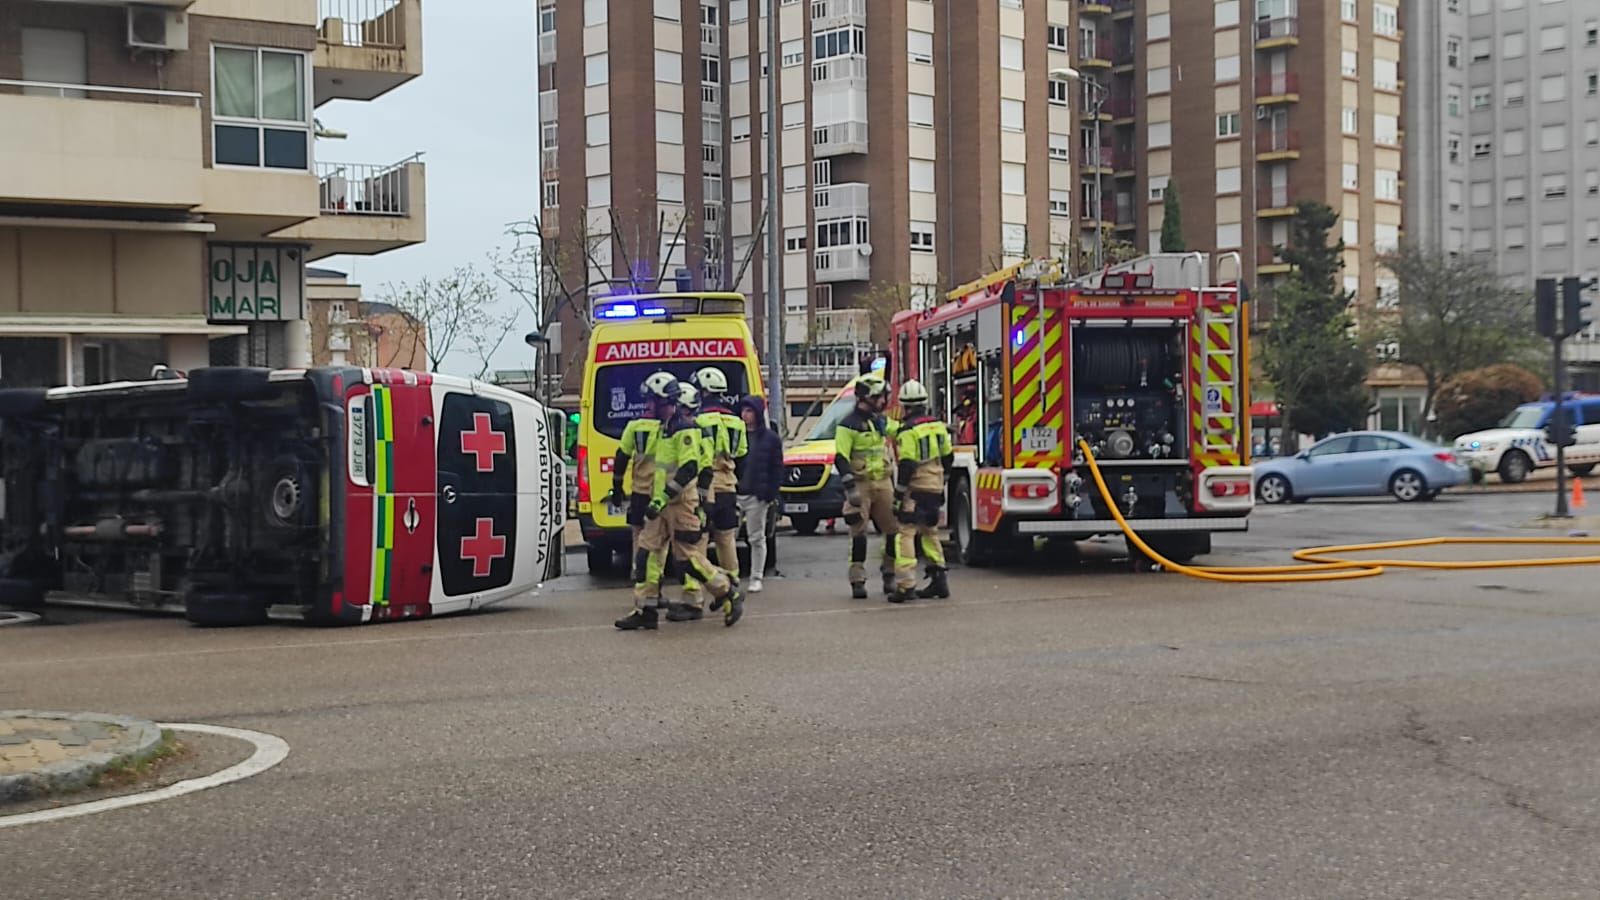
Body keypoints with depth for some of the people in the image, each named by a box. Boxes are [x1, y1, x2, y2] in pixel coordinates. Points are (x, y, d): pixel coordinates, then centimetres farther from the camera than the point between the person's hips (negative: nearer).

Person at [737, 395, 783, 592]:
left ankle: (756, 578, 11)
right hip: (734, 493, 3)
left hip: (757, 496, -3)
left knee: (757, 538, 4)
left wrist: (771, 494, -10)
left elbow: (777, 469, -1)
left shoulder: (770, 438, 1)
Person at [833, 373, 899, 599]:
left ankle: (889, 575, 19)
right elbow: (840, 459, -13)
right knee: (859, 534, -5)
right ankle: (857, 580, 0)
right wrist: (850, 488, -20)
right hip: (861, 484, -6)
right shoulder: (848, 424, -9)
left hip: (883, 482, 7)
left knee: (893, 529, 5)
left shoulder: (880, 420, 13)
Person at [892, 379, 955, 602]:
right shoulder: (938, 426, 10)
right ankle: (939, 580, 21)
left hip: (916, 489, -8)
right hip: (935, 489, 8)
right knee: (930, 532, 19)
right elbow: (948, 457, 17)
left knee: (906, 534, -8)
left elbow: (907, 466, -18)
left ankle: (905, 585, -16)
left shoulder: (908, 431, -14)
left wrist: (899, 494, -14)